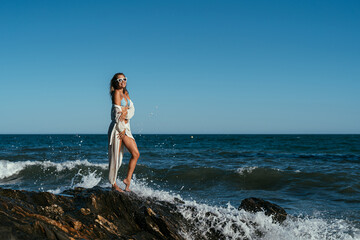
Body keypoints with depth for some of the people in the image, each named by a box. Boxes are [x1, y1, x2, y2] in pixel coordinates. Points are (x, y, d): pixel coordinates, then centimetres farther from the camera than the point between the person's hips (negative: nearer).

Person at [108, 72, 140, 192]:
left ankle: (128, 179, 10)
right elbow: (117, 111, -14)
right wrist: (122, 129, -13)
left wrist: (126, 112, -15)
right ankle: (113, 184, 7)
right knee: (115, 156, -3)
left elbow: (132, 108, 6)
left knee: (136, 154, 0)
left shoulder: (126, 94, 16)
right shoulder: (116, 93, -8)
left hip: (125, 127, 8)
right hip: (116, 127, -8)